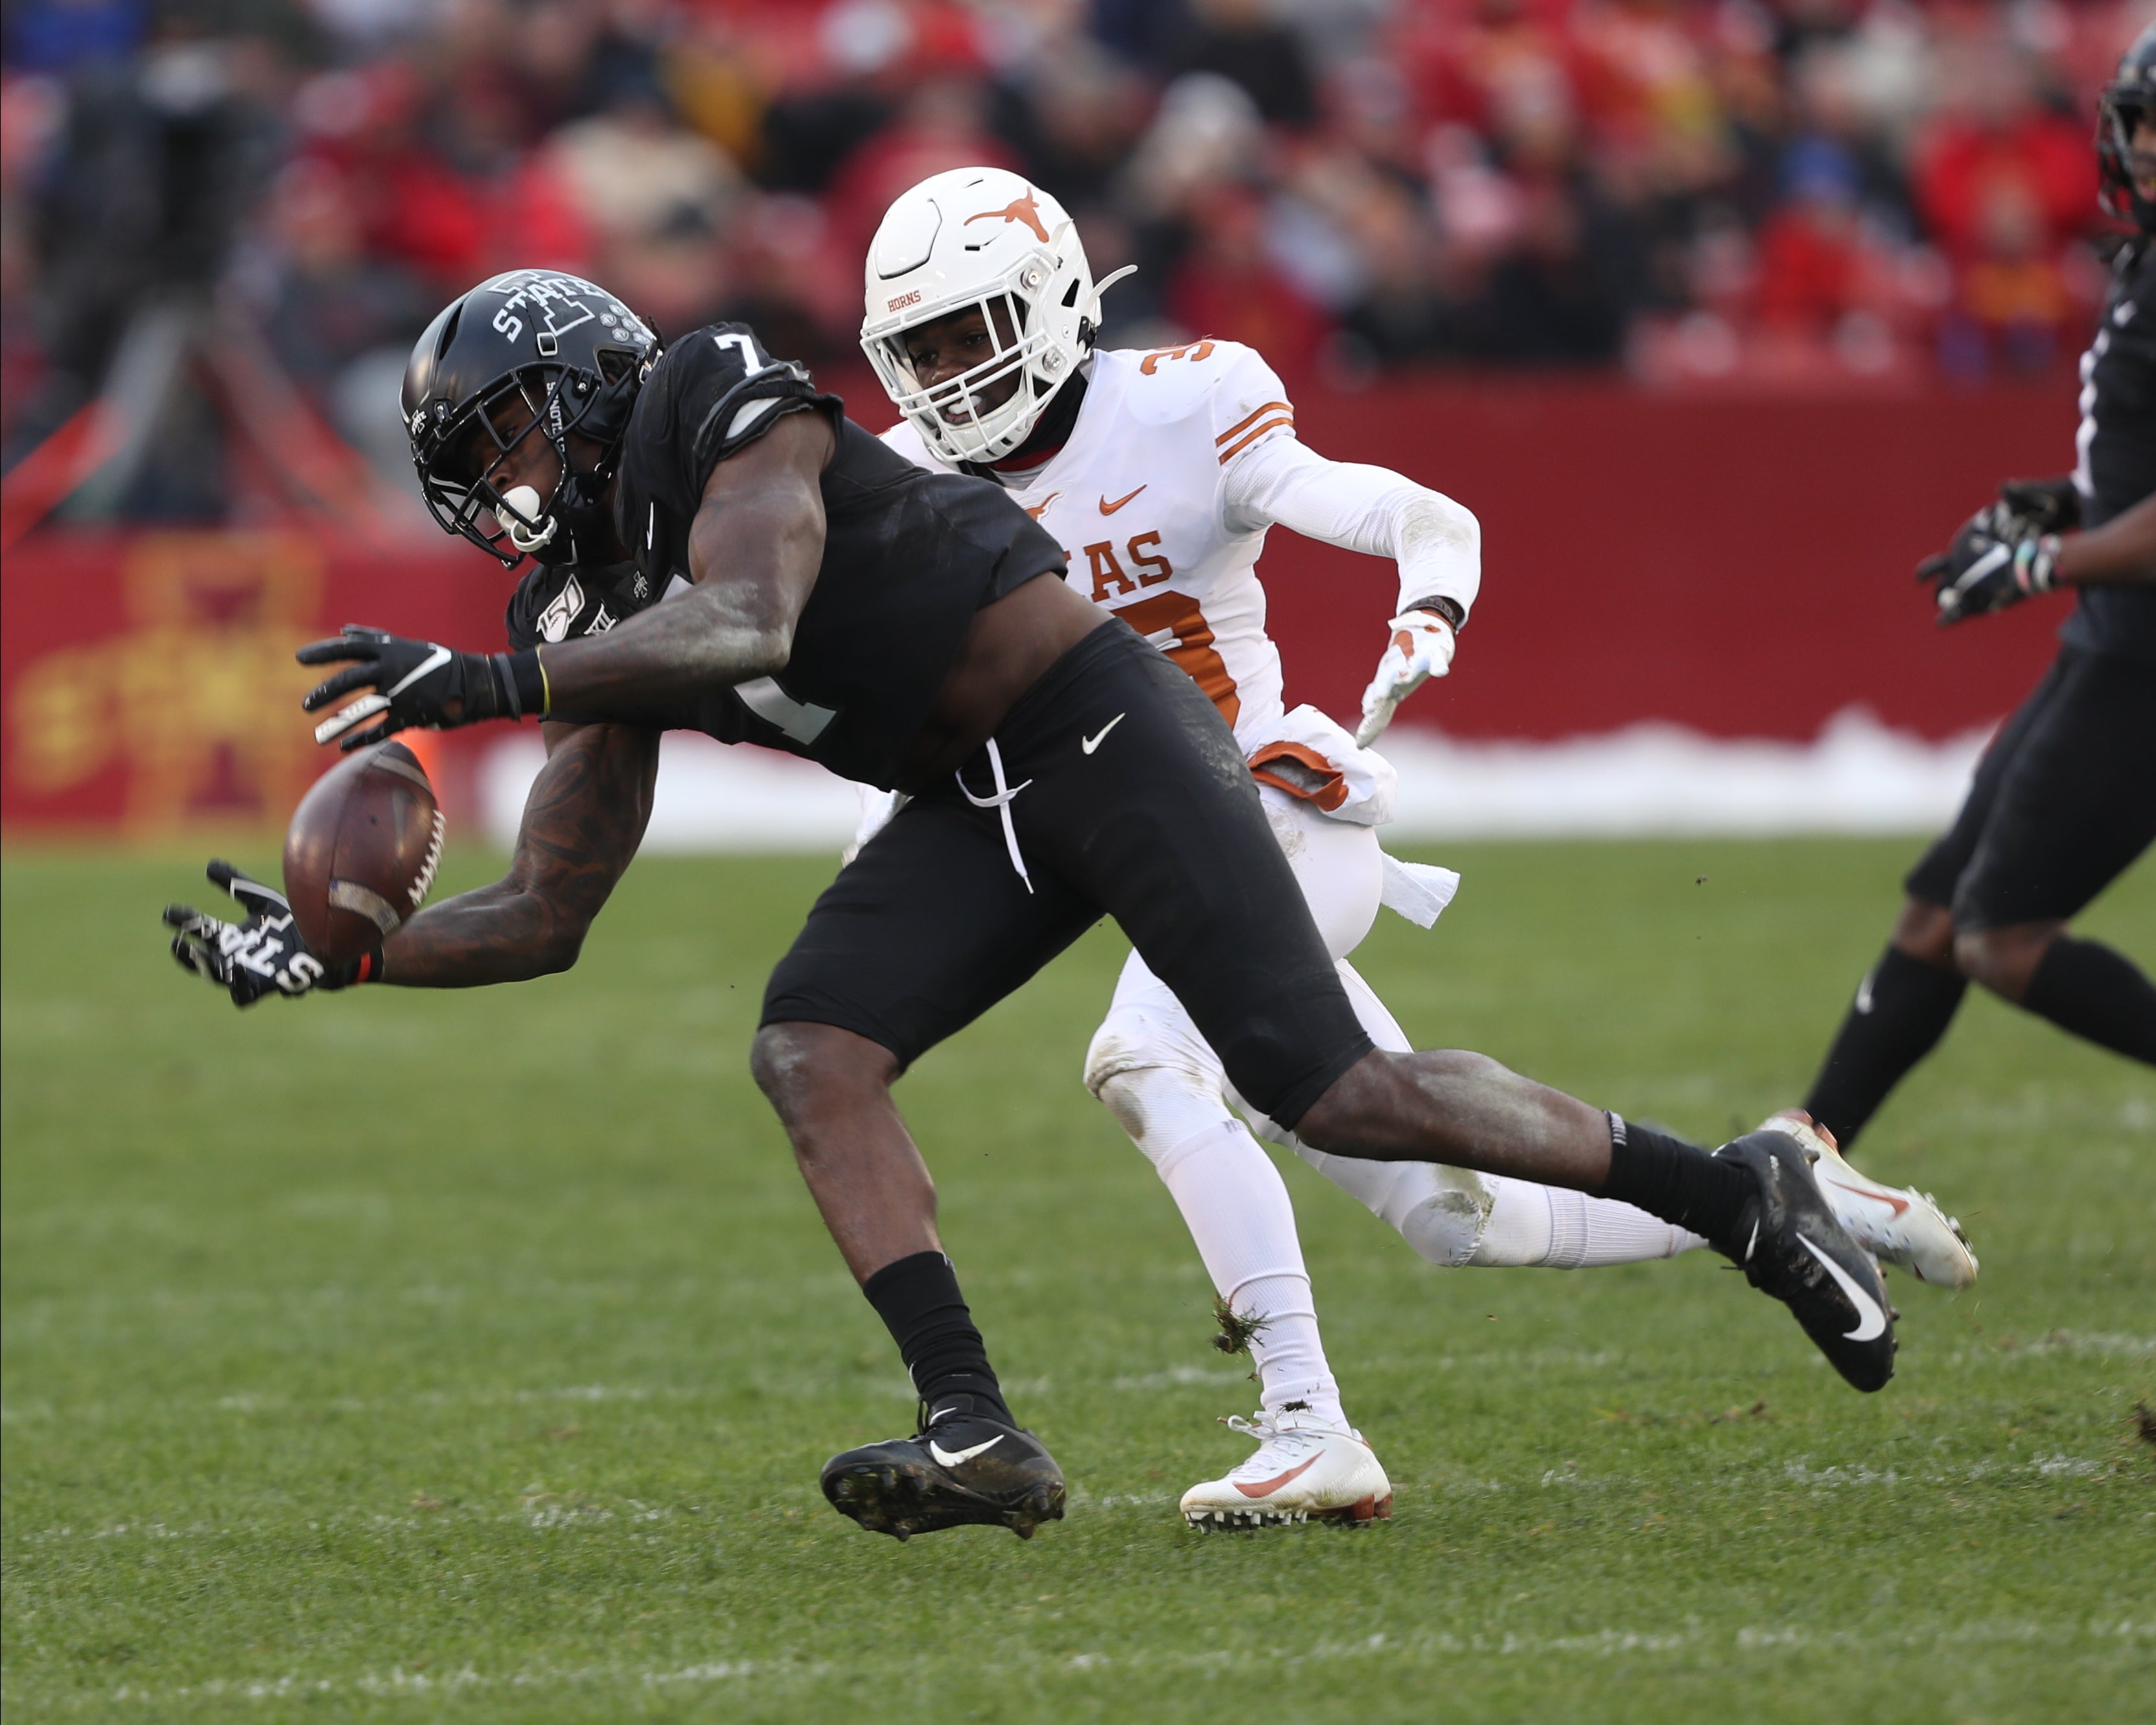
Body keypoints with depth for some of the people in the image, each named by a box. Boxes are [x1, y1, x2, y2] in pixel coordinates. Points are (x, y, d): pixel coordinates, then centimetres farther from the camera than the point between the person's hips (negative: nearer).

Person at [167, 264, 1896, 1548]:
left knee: (1334, 1093, -15)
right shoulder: (595, 622, 13)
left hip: (1101, 726, -8)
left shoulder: (731, 426, -12)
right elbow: (545, 917, 14)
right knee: (811, 1045, -13)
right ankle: (978, 1434, -16)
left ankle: (1738, 1196, -3)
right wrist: (337, 956, 2)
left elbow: (742, 628, -32)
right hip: (977, 816, 8)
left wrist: (479, 682, -33)